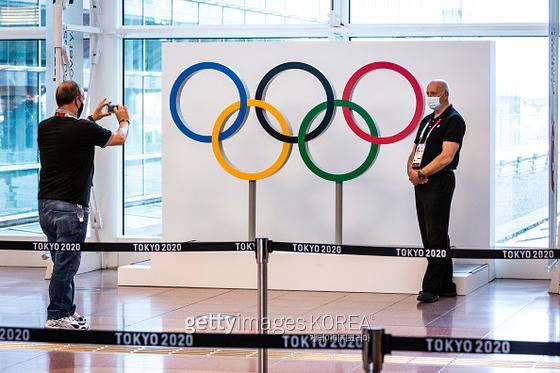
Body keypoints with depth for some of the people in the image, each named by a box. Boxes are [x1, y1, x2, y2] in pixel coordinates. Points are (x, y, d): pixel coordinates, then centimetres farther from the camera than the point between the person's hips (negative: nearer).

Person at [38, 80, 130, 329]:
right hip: (70, 207, -7)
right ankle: (56, 317, 3)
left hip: (45, 205, 7)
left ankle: (68, 311, 24)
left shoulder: (45, 127, 5)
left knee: (64, 262, 17)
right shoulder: (84, 130, -13)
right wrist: (123, 120, 26)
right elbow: (119, 138, 5)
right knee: (65, 264, -1)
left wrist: (93, 118, 36)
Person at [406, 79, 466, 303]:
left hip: (439, 182, -9)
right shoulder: (427, 121, 20)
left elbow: (446, 156, -16)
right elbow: (415, 152, 19)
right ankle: (446, 286, 16)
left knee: (436, 236, -8)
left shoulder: (453, 120, -6)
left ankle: (431, 288, -7)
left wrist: (421, 173, -13)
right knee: (430, 236, 10)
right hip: (421, 184, 9)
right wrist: (411, 170, -2)